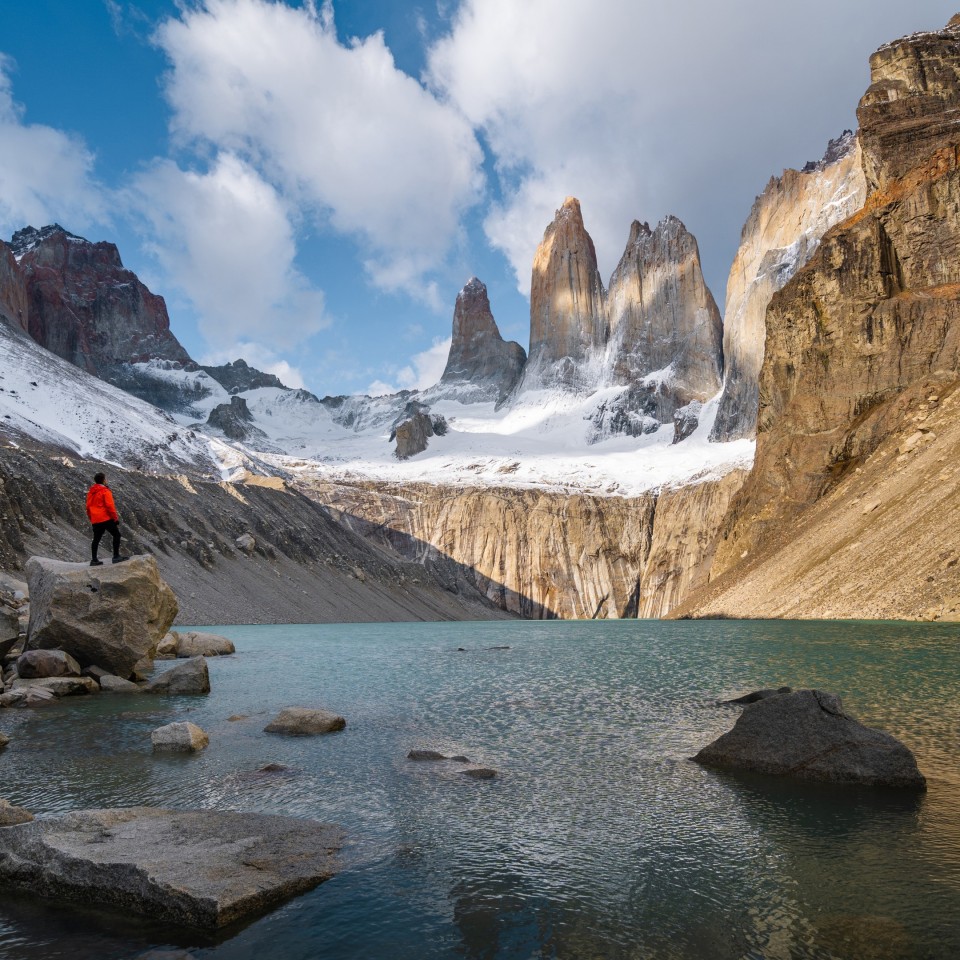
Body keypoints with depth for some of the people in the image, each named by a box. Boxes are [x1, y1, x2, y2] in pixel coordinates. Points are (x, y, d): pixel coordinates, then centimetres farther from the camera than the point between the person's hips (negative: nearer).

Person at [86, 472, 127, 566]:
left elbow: (88, 506, 19)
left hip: (95, 520, 8)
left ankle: (94, 560, 14)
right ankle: (116, 556, -7)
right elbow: (110, 506, -15)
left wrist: (91, 518, 26)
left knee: (96, 539, 13)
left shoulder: (91, 492, 13)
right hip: (106, 519, -8)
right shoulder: (105, 491, -10)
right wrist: (115, 518, -9)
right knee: (116, 535, -1)